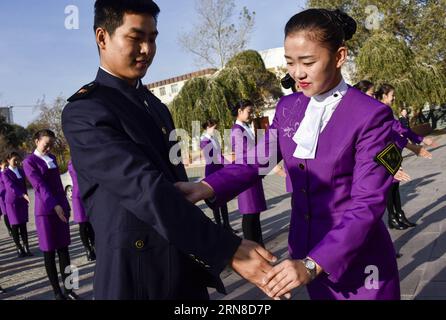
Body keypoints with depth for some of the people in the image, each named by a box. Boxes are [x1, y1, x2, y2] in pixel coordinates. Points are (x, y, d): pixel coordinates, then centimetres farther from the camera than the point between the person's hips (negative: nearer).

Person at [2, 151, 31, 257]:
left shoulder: (21, 171, 9)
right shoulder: (5, 173, -8)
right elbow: (11, 186, -22)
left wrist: (26, 197, 16)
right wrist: (23, 195, -36)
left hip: (22, 201, 4)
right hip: (12, 202, -4)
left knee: (23, 225, 4)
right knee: (15, 226, 0)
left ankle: (26, 248, 5)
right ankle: (19, 249, 7)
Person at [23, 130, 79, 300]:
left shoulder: (52, 158, 13)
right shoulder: (29, 161, -5)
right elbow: (39, 185, -17)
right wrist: (54, 205, -27)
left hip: (60, 207, 6)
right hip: (45, 210, -5)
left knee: (64, 249, 5)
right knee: (49, 252, 2)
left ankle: (68, 289, 9)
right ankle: (57, 292, 9)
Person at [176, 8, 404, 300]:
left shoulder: (371, 115, -16)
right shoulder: (288, 107, 1)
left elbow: (367, 204, -20)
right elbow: (257, 160, -2)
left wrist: (312, 265, -29)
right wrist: (206, 188, -20)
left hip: (357, 260, -4)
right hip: (305, 249, 5)